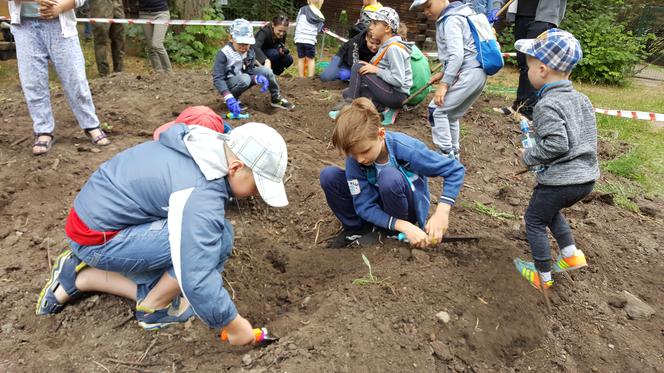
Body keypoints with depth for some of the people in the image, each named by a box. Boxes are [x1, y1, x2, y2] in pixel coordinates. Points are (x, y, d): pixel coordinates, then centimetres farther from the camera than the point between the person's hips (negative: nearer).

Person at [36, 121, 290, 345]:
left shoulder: (208, 146, -1)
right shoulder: (200, 193, -30)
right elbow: (195, 278, -31)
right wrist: (234, 325, -17)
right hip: (97, 238, -9)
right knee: (218, 237, -21)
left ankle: (79, 277, 16)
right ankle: (154, 309, 1)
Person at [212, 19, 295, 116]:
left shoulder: (250, 52, -6)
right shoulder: (224, 53, -23)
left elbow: (250, 71, -7)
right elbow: (217, 78, -29)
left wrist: (257, 78, -33)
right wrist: (229, 98, -44)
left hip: (243, 80, 5)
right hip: (228, 83, -5)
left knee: (266, 70, -15)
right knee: (244, 79, -38)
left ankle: (276, 99, 0)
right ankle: (233, 100, -12)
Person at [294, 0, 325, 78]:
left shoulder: (303, 9, 1)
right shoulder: (321, 17, 4)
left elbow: (297, 23, 9)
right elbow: (318, 30, 6)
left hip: (299, 39, 0)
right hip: (311, 40, 0)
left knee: (301, 59, 13)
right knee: (311, 59, 14)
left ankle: (301, 78, 16)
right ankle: (310, 78, 10)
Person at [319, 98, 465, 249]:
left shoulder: (406, 149, -30)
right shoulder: (355, 158, -23)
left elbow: (455, 170, -20)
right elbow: (364, 205, -22)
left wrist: (442, 213, -32)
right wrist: (404, 226, -35)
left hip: (406, 208, -2)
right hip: (377, 204, 2)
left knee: (389, 176, -37)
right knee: (329, 175, -20)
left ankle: (394, 234, -11)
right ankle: (357, 228, -3)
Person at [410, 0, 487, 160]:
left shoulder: (451, 20, -12)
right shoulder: (454, 16, 19)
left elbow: (457, 55, -22)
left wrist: (444, 84, -24)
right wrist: (443, 73, 18)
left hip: (469, 73, -10)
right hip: (476, 72, 10)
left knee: (436, 110, -8)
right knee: (451, 114, 17)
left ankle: (447, 155, -6)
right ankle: (453, 153, 25)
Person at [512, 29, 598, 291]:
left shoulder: (547, 105, -19)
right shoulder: (581, 99, 9)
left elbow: (556, 144, -27)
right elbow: (587, 139, 14)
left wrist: (529, 157, -11)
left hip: (560, 180, -8)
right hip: (587, 178, 9)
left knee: (534, 220, 12)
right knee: (550, 210, 32)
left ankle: (543, 277, 22)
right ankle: (571, 254, 30)